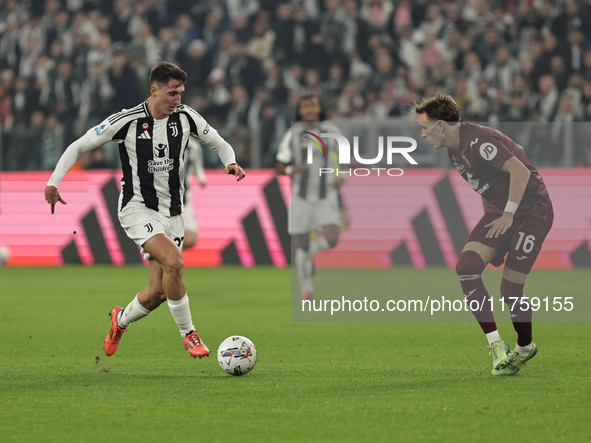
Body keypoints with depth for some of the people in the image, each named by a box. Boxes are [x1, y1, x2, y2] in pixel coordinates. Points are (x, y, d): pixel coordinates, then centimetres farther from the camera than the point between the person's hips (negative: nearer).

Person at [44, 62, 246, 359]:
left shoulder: (186, 117, -2)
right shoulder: (127, 121, -13)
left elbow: (219, 143, 13)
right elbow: (79, 146, -5)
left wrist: (231, 163, -10)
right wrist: (53, 182, -14)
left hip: (171, 211, 5)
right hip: (137, 208, -5)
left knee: (158, 291, 2)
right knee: (173, 262, -28)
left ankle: (121, 320, 35)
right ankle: (188, 334, -12)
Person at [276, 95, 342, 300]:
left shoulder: (332, 131, 0)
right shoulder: (292, 134, -4)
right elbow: (279, 167, 1)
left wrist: (341, 177, -1)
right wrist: (291, 170, -21)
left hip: (326, 195, 1)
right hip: (301, 196, -1)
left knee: (331, 240, -16)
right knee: (301, 246, 1)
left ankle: (311, 252, 19)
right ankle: (306, 288, 20)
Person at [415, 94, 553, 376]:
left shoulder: (478, 141, -22)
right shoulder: (454, 150, 9)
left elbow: (520, 171, -26)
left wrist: (508, 215, -22)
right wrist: (490, 222, 18)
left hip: (532, 210, -9)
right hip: (498, 211, 9)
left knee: (511, 290, -10)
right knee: (466, 267, -14)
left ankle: (525, 347, 18)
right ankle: (495, 343, -10)